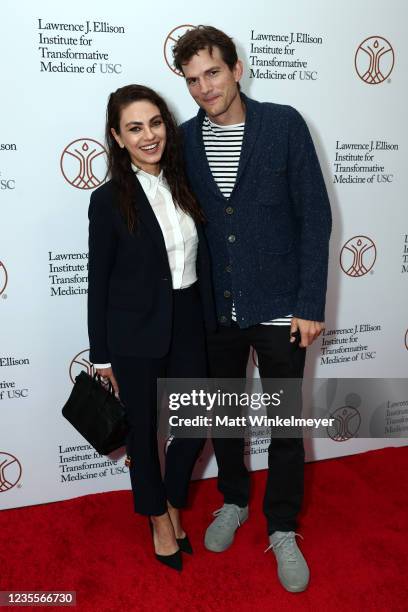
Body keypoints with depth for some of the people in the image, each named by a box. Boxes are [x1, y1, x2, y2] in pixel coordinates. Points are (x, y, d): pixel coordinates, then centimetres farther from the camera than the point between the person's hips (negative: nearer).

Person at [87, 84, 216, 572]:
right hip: (136, 334, -4)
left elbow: (201, 260, 9)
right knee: (143, 431, 13)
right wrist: (102, 355, -4)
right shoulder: (109, 200, -10)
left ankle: (174, 503, 41)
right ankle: (159, 518, 38)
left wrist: (210, 324, 8)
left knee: (195, 425, 12)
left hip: (189, 325, 4)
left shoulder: (184, 185, 4)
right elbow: (99, 282, -6)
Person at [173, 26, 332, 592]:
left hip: (279, 308, -3)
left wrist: (310, 304, -11)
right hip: (215, 309, 3)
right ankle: (233, 500, 43)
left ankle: (282, 528, 30)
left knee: (285, 423, 8)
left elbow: (314, 216, -7)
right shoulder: (186, 138, 2)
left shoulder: (284, 125, -7)